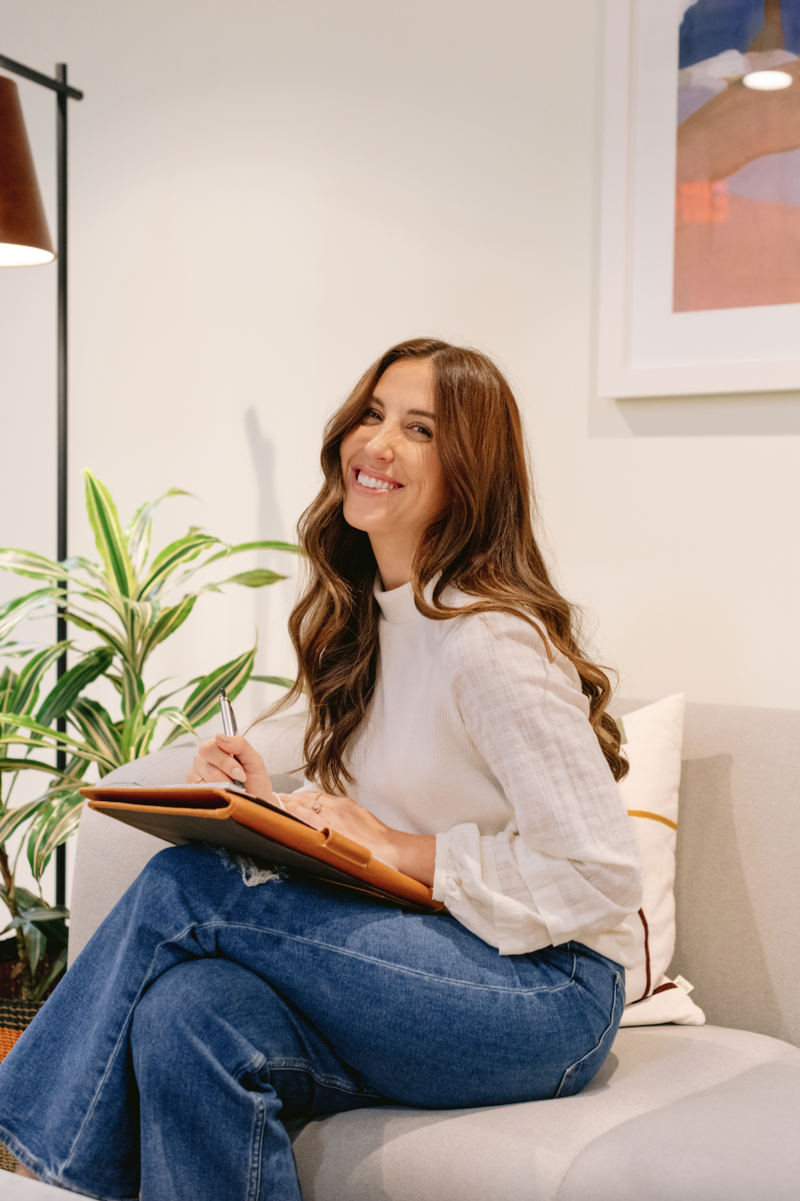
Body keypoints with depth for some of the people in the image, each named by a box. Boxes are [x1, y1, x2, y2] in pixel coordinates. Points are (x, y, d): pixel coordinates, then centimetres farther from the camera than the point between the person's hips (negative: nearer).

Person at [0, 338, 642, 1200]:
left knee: (186, 888, -20)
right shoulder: (363, 619, 10)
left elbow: (600, 878, -17)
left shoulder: (491, 644, -17)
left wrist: (398, 850, -17)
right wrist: (270, 808, -1)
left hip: (544, 998, -6)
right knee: (188, 1012, -24)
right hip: (424, 968, 7)